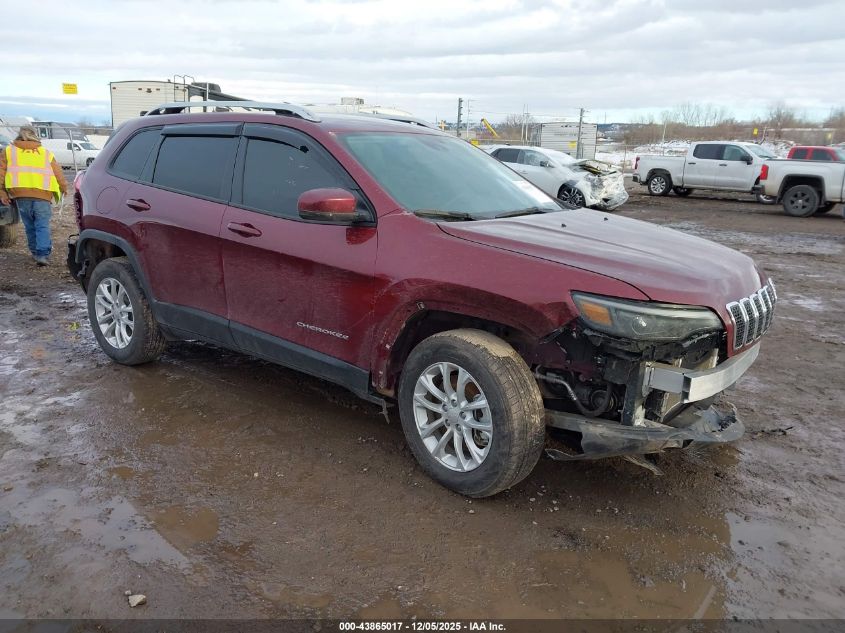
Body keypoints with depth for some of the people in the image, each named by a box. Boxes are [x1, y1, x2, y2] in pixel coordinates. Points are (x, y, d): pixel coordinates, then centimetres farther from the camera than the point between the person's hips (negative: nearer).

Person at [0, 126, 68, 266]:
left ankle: (35, 252, 21)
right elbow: (58, 174, 15)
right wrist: (64, 188, 30)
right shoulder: (46, 153, 15)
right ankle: (43, 254, -12)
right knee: (43, 226, 0)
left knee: (29, 225, 14)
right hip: (42, 193, -1)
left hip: (21, 193, 1)